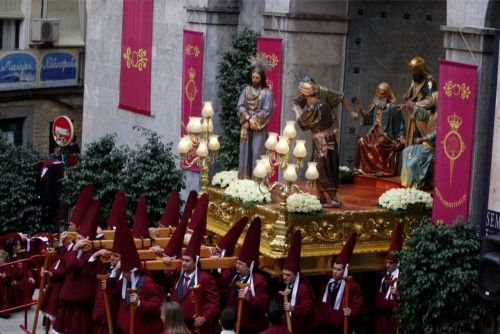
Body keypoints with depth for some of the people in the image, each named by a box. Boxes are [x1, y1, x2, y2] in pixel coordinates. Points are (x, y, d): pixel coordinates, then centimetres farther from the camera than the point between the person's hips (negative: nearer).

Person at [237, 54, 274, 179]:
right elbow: (240, 106, 0)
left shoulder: (267, 92, -3)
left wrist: (254, 120, -14)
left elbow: (267, 111, -9)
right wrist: (249, 119, -13)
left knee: (257, 153, -5)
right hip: (246, 127, 4)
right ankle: (244, 177, 7)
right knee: (245, 152, 3)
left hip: (259, 128, -3)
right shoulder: (247, 90, 7)